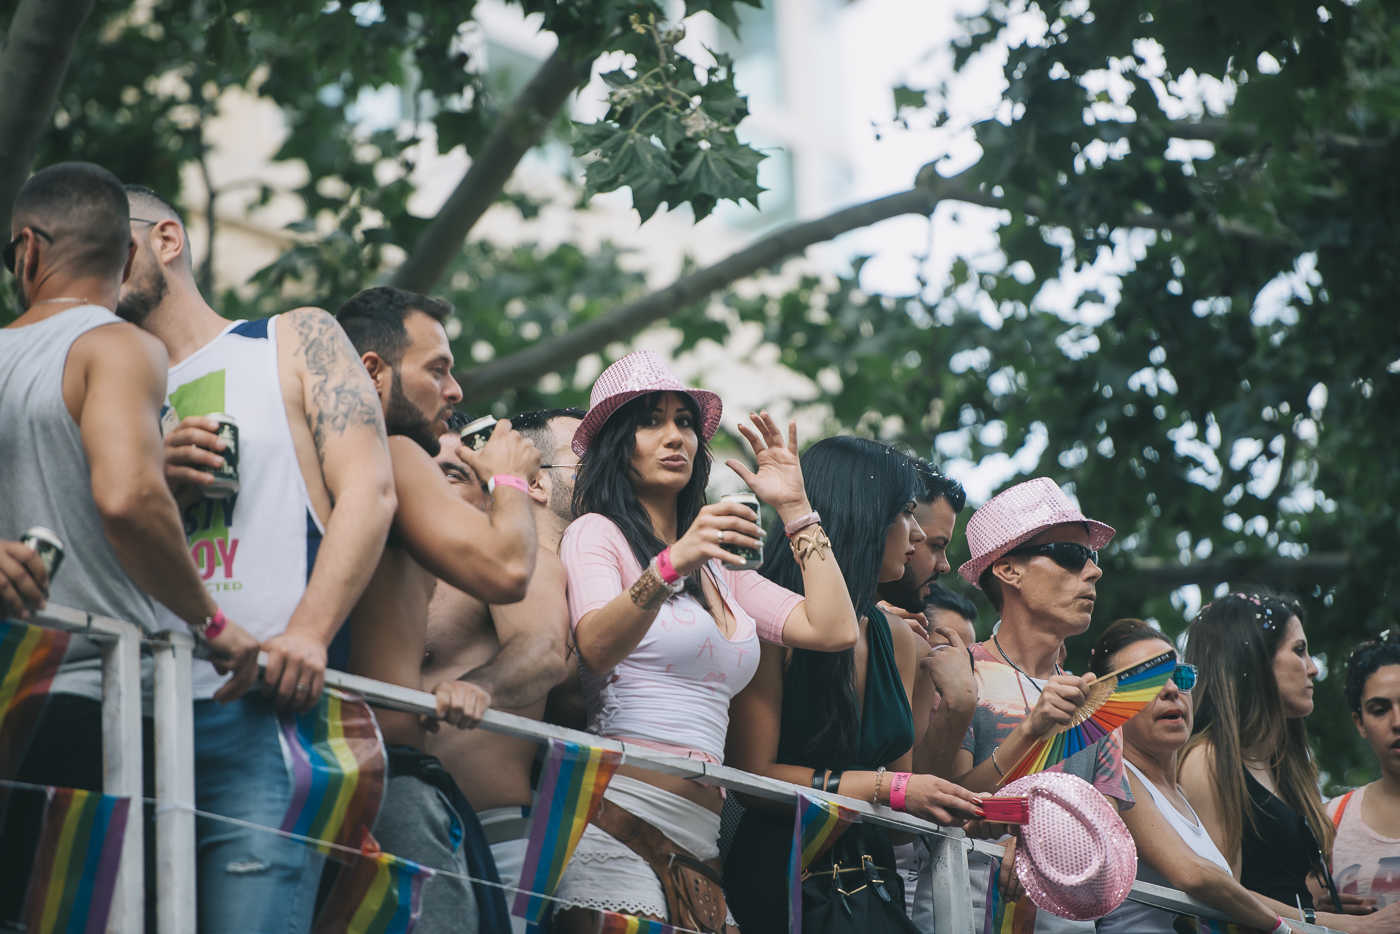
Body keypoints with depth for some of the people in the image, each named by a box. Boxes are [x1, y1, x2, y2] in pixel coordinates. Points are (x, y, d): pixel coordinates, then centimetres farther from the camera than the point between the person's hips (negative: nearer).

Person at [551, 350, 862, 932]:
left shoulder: (719, 571, 27)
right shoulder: (595, 532, 5)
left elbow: (833, 629, 14)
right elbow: (596, 649, -15)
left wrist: (794, 508, 15)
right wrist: (670, 566, -32)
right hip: (621, 823, -7)